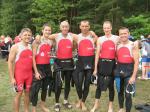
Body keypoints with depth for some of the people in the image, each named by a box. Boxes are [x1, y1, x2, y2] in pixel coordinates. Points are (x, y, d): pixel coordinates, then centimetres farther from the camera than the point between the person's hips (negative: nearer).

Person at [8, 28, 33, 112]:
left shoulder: (31, 47, 7)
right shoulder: (15, 47, -9)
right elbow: (10, 62, -10)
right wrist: (12, 77, -13)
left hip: (29, 74, 5)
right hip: (19, 74, -5)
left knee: (27, 92, 13)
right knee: (19, 93, 1)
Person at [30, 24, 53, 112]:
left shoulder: (51, 42, 6)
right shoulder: (38, 41, -12)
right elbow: (33, 57, -15)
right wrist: (36, 71, -17)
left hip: (47, 67, 6)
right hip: (38, 67, -6)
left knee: (45, 87, 17)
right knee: (36, 88, -5)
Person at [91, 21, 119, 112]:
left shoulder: (116, 38, 1)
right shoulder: (100, 39, 4)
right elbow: (97, 54, 3)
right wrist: (95, 68, 0)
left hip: (111, 63, -1)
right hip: (102, 63, 1)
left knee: (111, 85, 8)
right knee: (99, 85, 8)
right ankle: (96, 105, 23)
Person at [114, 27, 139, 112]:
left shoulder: (133, 45, -9)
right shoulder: (118, 45, 5)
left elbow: (136, 62, -12)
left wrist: (133, 76, -18)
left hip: (129, 71, -5)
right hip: (119, 70, 5)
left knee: (128, 94, -3)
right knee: (120, 92, 17)